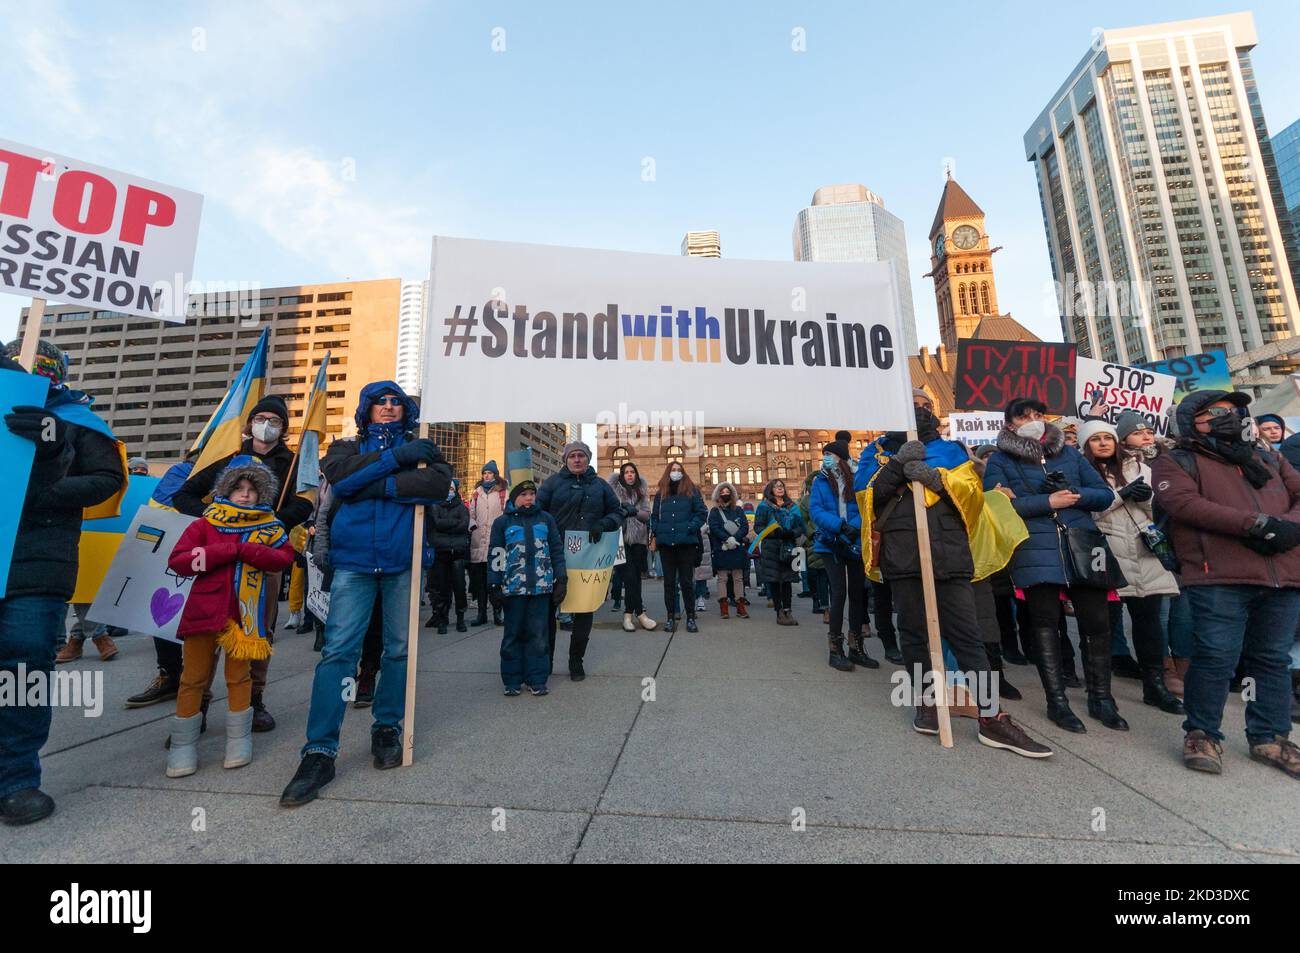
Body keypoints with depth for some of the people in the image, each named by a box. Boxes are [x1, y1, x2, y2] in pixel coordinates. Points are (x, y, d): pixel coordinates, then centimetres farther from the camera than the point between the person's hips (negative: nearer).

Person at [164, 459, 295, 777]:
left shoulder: (269, 526, 5)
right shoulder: (205, 524, 2)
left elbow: (284, 557, -6)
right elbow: (176, 560, -6)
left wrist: (245, 550, -18)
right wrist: (227, 550, -16)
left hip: (244, 613, 1)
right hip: (204, 610, 0)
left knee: (239, 675, 10)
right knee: (193, 677, 8)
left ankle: (239, 739, 23)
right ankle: (183, 745, 22)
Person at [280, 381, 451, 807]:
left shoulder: (421, 448, 9)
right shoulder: (346, 447, 12)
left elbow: (439, 484, -13)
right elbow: (340, 477, -12)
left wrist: (375, 485, -14)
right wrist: (396, 458, -14)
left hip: (403, 564, 1)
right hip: (353, 564, 0)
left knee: (399, 649, 8)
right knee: (338, 650, -6)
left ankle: (387, 728, 26)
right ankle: (320, 751, 2)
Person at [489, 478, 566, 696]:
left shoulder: (546, 519, 8)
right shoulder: (503, 521, 4)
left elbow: (557, 550, 8)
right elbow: (496, 555, 3)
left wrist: (561, 579, 4)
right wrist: (495, 584, -2)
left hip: (541, 586, 1)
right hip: (513, 587, -1)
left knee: (538, 635, 6)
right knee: (513, 634, 9)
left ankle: (537, 680, 17)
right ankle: (512, 681, 21)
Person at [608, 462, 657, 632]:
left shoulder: (642, 492, 14)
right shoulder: (615, 490, 5)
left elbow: (647, 515, 4)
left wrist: (634, 511, -12)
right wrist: (622, 512, -17)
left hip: (638, 538, 4)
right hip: (622, 537, -3)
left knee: (635, 576, 5)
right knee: (630, 575, -9)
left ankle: (628, 613, 14)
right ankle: (639, 613, -3)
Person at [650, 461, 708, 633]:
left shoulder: (692, 491, 5)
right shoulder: (660, 494, 11)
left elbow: (702, 513, 1)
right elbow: (654, 516, 14)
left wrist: (691, 528, -12)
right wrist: (657, 533, 0)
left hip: (687, 542, -2)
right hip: (666, 543, 2)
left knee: (686, 581, 3)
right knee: (669, 582, 7)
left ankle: (691, 617, 14)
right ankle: (670, 617, 15)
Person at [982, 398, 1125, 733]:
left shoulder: (1070, 453, 16)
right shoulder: (1000, 460, 4)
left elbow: (1105, 494, 12)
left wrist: (1077, 495, -8)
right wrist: (1048, 502, -14)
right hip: (1036, 551, -3)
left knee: (1097, 622, 6)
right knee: (1045, 624, 3)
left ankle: (1101, 698, 24)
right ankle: (1056, 700, 15)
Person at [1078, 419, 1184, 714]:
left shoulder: (1138, 467, 14)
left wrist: (1148, 497, -9)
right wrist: (1121, 494, -15)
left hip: (1145, 555, 4)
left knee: (1149, 618, 6)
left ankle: (1155, 685, 18)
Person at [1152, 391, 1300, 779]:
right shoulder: (1176, 462, 4)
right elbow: (1185, 503, -12)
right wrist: (1257, 523, -17)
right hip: (1218, 577, -6)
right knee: (1216, 657, -6)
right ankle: (1202, 735, 8)